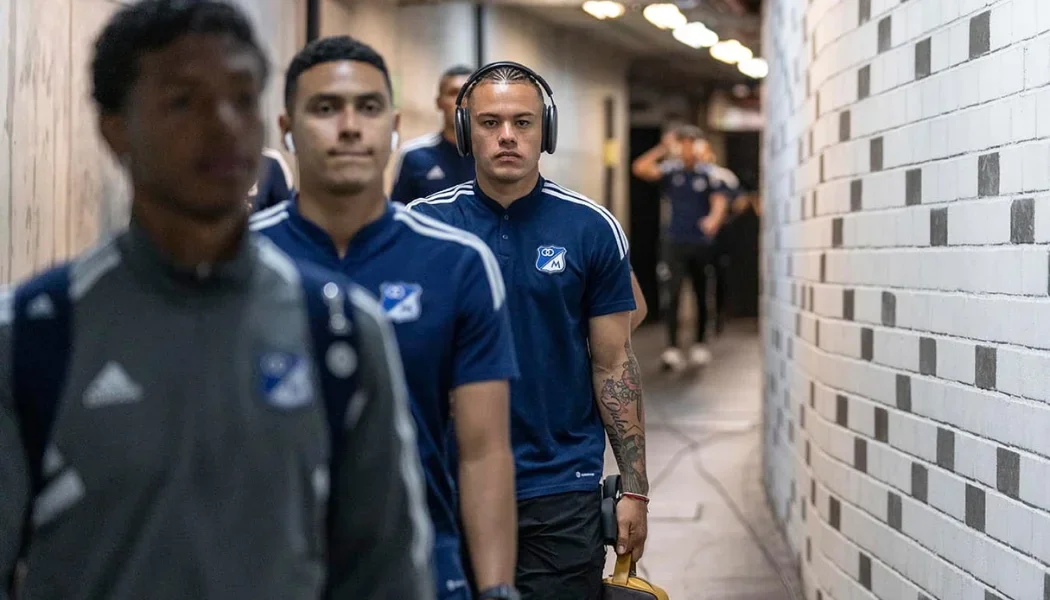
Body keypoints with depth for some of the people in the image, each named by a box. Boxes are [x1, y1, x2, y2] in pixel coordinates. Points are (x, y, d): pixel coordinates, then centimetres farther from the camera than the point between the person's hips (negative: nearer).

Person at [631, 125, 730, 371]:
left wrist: (714, 219, -35)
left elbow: (719, 201, -14)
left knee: (701, 296, 10)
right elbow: (640, 169, -9)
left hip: (701, 242, 0)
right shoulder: (671, 170, 2)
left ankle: (700, 345, 25)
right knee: (673, 294, -10)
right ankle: (672, 348, -13)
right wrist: (662, 148, -10)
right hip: (676, 242, 0)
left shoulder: (708, 174, -3)